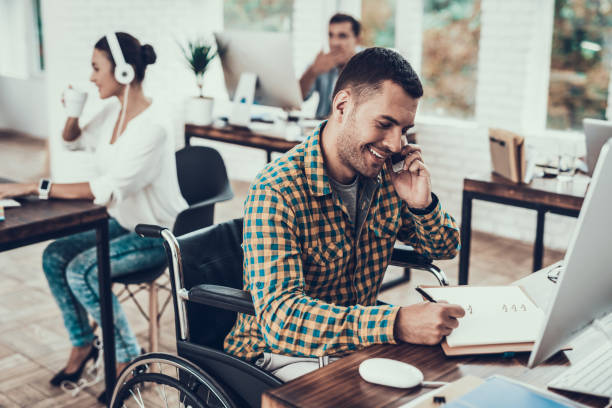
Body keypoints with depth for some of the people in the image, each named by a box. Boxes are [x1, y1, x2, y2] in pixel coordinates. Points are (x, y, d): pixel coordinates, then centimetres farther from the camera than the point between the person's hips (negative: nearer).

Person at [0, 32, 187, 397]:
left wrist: (33, 187, -31)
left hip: (158, 234, -8)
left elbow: (104, 190, -34)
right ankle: (82, 344, 13)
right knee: (55, 257, -6)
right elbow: (73, 140, 19)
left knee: (82, 271, -23)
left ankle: (128, 355, -3)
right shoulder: (114, 110, -1)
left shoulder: (151, 129, -28)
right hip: (125, 222, 9)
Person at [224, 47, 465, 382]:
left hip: (360, 339, 7)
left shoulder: (386, 175, -3)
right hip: (283, 354, -6)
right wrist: (396, 324, -45)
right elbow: (280, 317, -34)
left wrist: (422, 204, -13)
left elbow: (444, 249, 10)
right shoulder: (275, 191, -24)